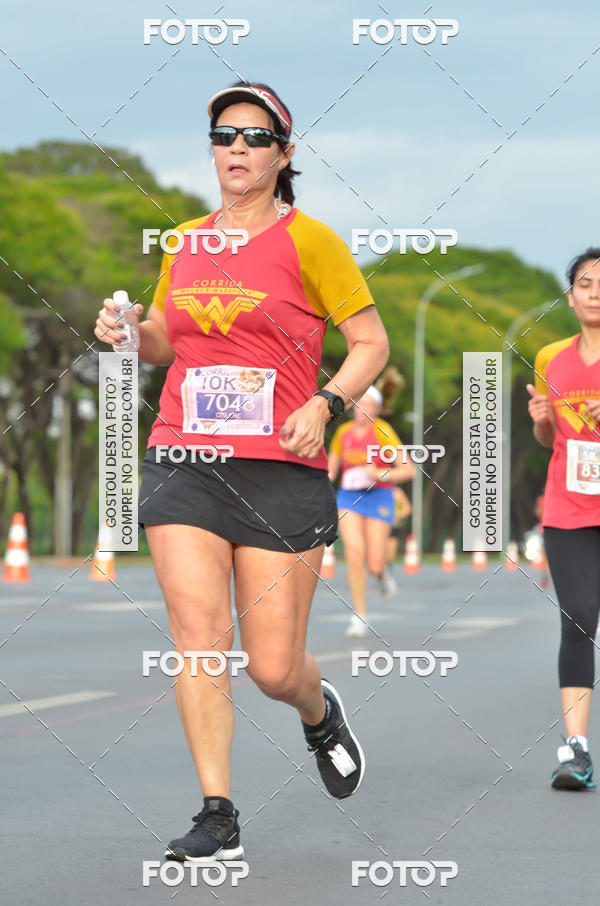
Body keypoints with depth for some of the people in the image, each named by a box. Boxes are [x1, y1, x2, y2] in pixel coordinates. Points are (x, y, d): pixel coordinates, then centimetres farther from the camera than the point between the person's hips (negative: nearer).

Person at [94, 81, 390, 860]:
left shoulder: (309, 241, 0)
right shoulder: (184, 242, 13)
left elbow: (372, 343, 2)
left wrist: (325, 404, -14)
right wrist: (129, 332, 4)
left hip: (282, 468, -3)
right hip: (183, 460, 3)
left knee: (274, 669, -2)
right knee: (199, 635, -11)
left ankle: (319, 713, 35)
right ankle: (218, 818, -5)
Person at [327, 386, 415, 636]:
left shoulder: (382, 432, -8)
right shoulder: (343, 433, 4)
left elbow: (408, 470, -8)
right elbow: (330, 470, 17)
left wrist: (379, 474, -20)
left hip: (379, 498, -3)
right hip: (348, 497, 3)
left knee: (373, 565, -7)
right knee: (354, 554, -15)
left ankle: (382, 573, 34)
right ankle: (359, 617, -6)